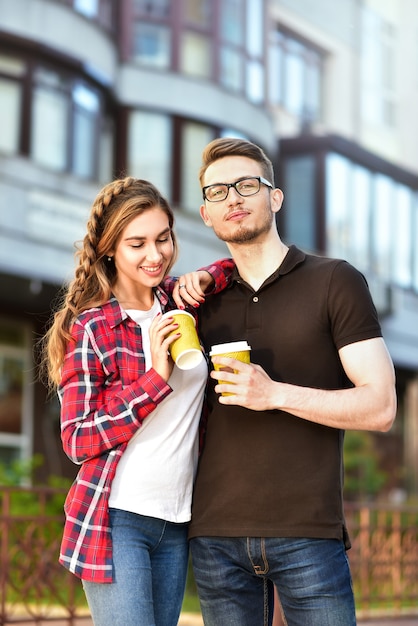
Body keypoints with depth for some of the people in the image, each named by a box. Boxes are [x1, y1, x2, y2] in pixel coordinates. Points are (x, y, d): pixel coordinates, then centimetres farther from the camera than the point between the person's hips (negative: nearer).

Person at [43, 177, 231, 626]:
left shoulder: (182, 304, 7)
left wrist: (206, 278, -1)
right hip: (114, 519, -5)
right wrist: (155, 376, -18)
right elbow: (78, 442, -10)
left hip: (176, 522, 5)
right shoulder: (89, 328, -6)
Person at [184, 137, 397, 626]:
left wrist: (275, 394, -16)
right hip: (215, 532, 4)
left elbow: (380, 407, -5)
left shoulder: (334, 281, 2)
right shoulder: (204, 300, 14)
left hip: (306, 532, -3)